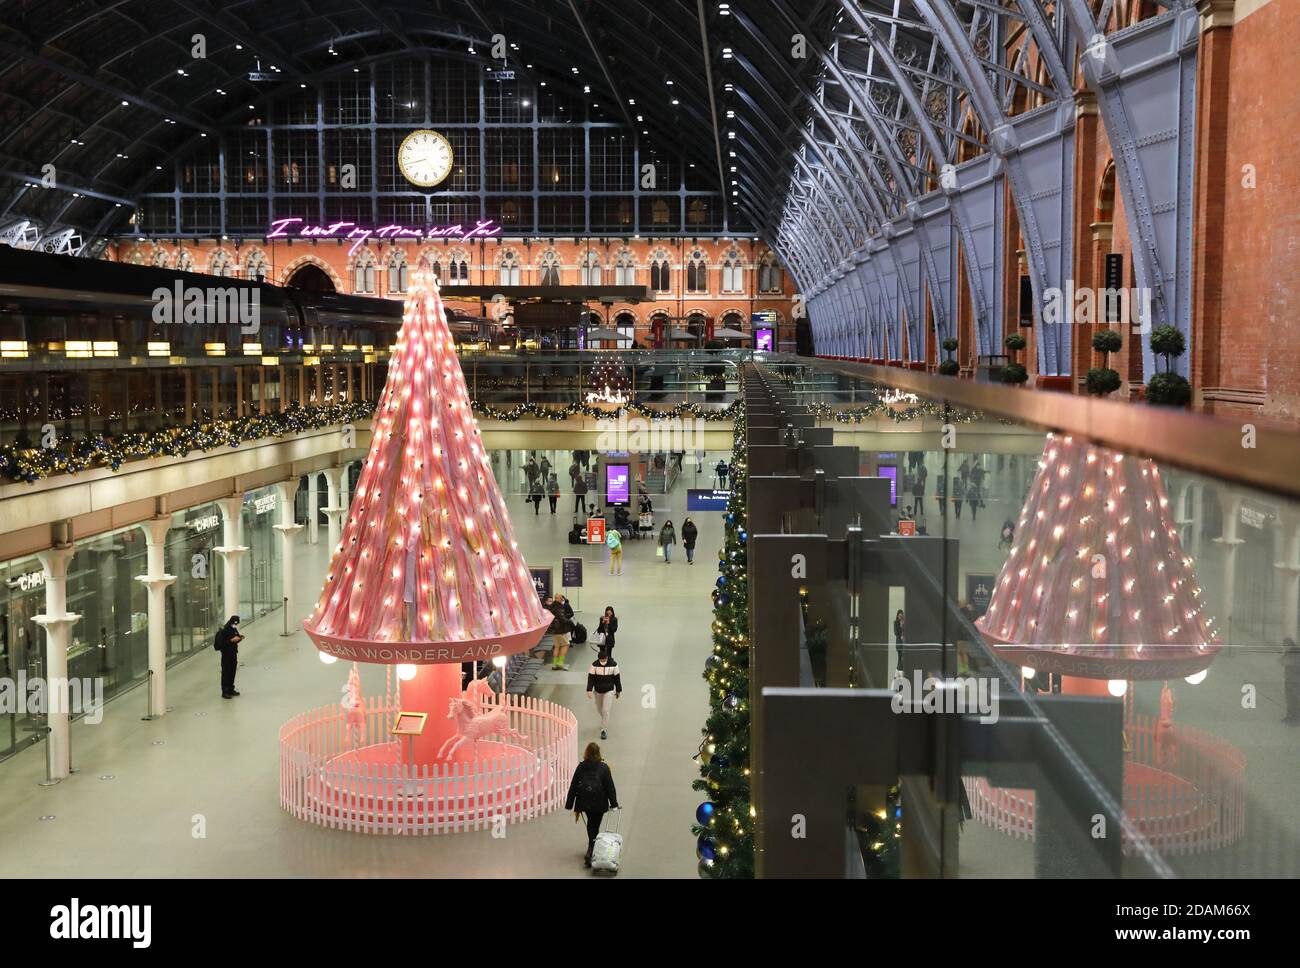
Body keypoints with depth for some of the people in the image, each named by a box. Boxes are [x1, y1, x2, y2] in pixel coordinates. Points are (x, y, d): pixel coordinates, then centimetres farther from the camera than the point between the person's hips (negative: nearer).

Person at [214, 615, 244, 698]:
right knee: (226, 673, -4)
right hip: (226, 655, -8)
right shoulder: (224, 631, -16)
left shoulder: (234, 629, 8)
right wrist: (231, 640, -25)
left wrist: (239, 639, -3)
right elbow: (221, 643, -20)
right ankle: (225, 692, 1)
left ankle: (231, 689, 25)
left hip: (233, 653, 8)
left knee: (232, 672, 14)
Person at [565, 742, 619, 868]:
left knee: (591, 826, 24)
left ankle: (591, 850, 36)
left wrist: (570, 805, 3)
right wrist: (613, 803, 2)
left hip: (584, 803, 3)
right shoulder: (603, 767, -9)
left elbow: (573, 787, -2)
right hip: (599, 804, -3)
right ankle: (590, 854, -12)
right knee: (594, 828, 4)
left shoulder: (581, 767, -4)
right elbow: (610, 787, -6)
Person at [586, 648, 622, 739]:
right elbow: (591, 678, -12)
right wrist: (589, 690, -22)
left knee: (605, 710, -9)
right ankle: (605, 721, 46)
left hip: (609, 691, -2)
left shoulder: (613, 665, -14)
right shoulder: (594, 665, -13)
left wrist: (618, 691, 4)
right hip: (598, 691, 2)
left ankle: (604, 730, -1)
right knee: (599, 710, 17)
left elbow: (617, 678, -3)